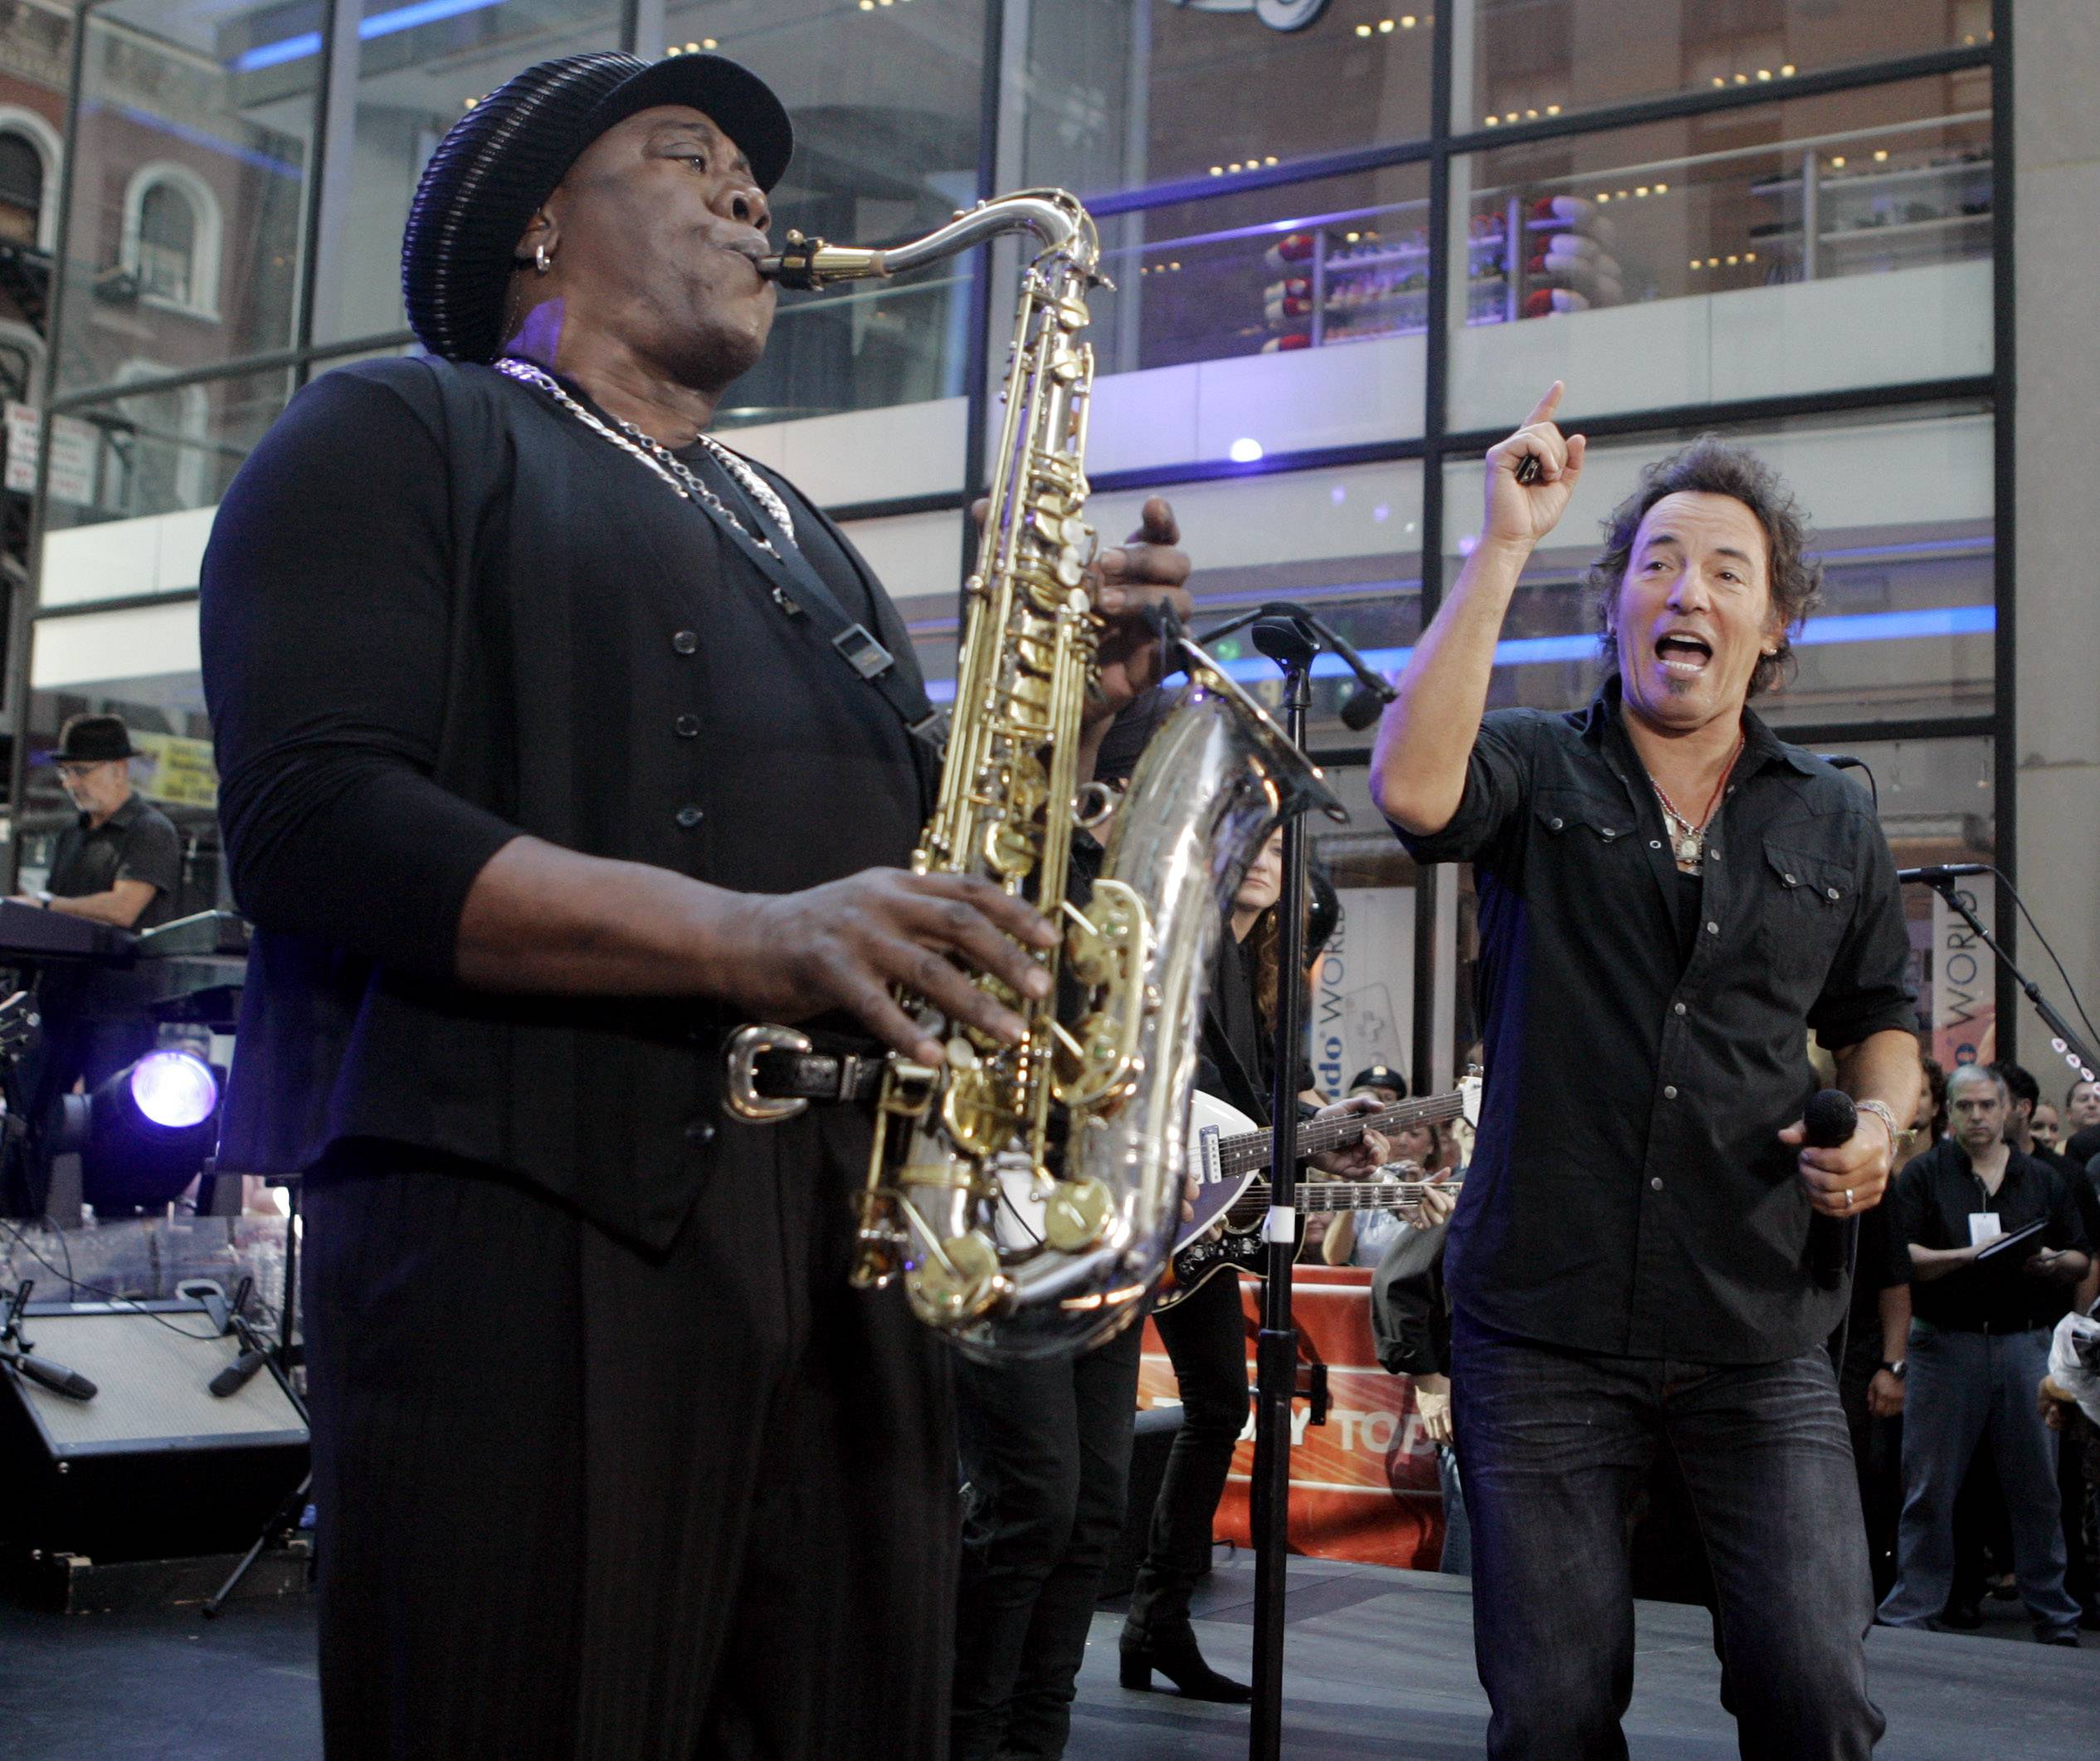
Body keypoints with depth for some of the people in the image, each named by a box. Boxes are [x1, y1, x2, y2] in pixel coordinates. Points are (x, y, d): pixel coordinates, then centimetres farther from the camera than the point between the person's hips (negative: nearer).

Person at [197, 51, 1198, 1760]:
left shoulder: (800, 536, 26)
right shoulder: (394, 437, 4)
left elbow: (917, 851, 25)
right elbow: (309, 818, -11)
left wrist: (1079, 701, 5)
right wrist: (748, 937, -21)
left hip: (848, 1226, 6)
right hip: (526, 1216, -6)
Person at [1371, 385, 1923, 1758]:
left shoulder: (1835, 824, 12)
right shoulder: (1537, 771, 2)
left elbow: (1881, 1016, 22)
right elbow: (1414, 787, -21)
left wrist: (1881, 1122, -1)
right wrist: (1504, 546, -18)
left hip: (1762, 1345, 2)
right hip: (1545, 1333, -1)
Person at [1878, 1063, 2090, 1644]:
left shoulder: (2043, 1180, 14)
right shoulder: (1924, 1175, 4)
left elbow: (2082, 1260, 13)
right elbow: (1901, 1258, -5)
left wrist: (2049, 1263, -8)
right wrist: (1969, 1256, -15)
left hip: (2026, 1342, 2)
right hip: (1944, 1340, -2)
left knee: (2037, 1482, 6)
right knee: (1930, 1485, 1)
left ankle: (2054, 1612, 17)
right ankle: (1914, 1603, 9)